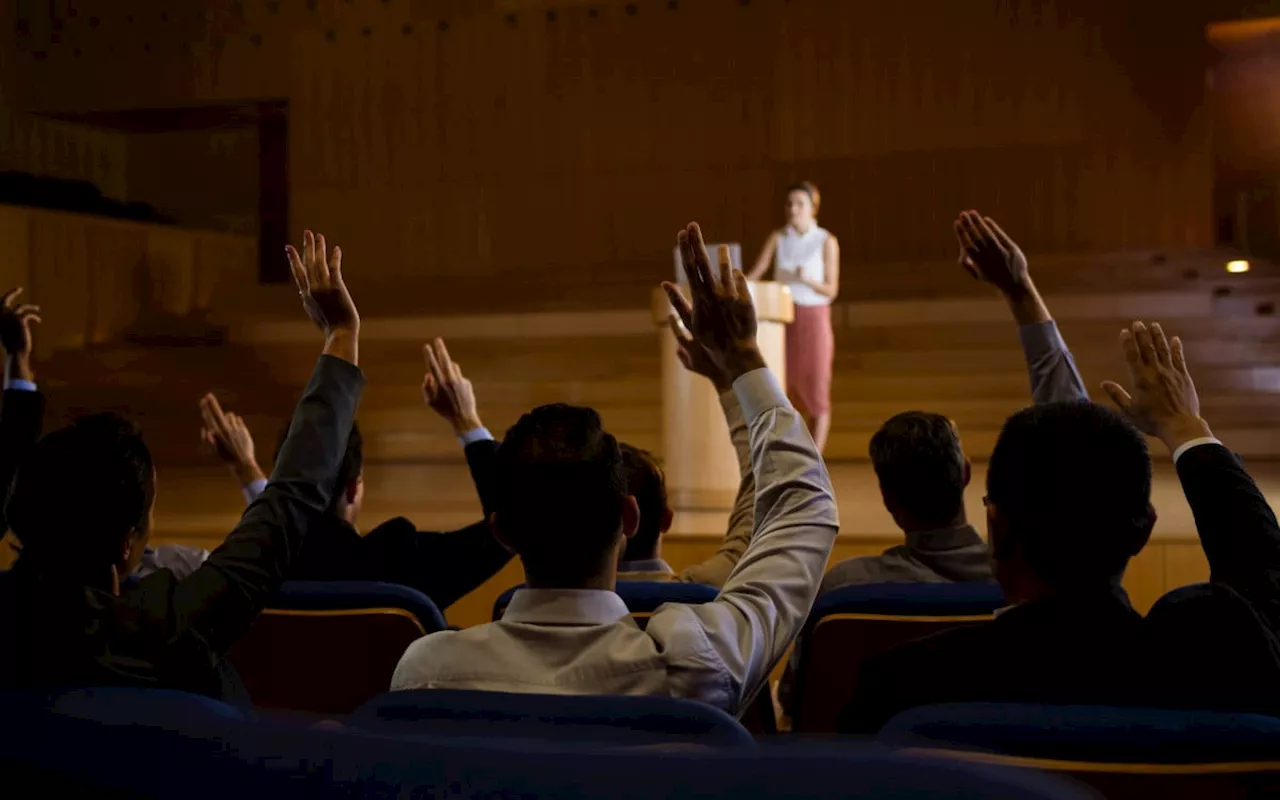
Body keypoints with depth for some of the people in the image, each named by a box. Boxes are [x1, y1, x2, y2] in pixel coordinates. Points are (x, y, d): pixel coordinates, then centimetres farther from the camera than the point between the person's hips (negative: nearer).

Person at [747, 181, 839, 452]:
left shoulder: (827, 241, -4)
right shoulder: (778, 238, 5)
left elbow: (831, 290, -6)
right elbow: (756, 273, -2)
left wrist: (807, 279, -25)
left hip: (814, 320, -3)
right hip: (782, 320, 3)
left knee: (816, 394, -2)